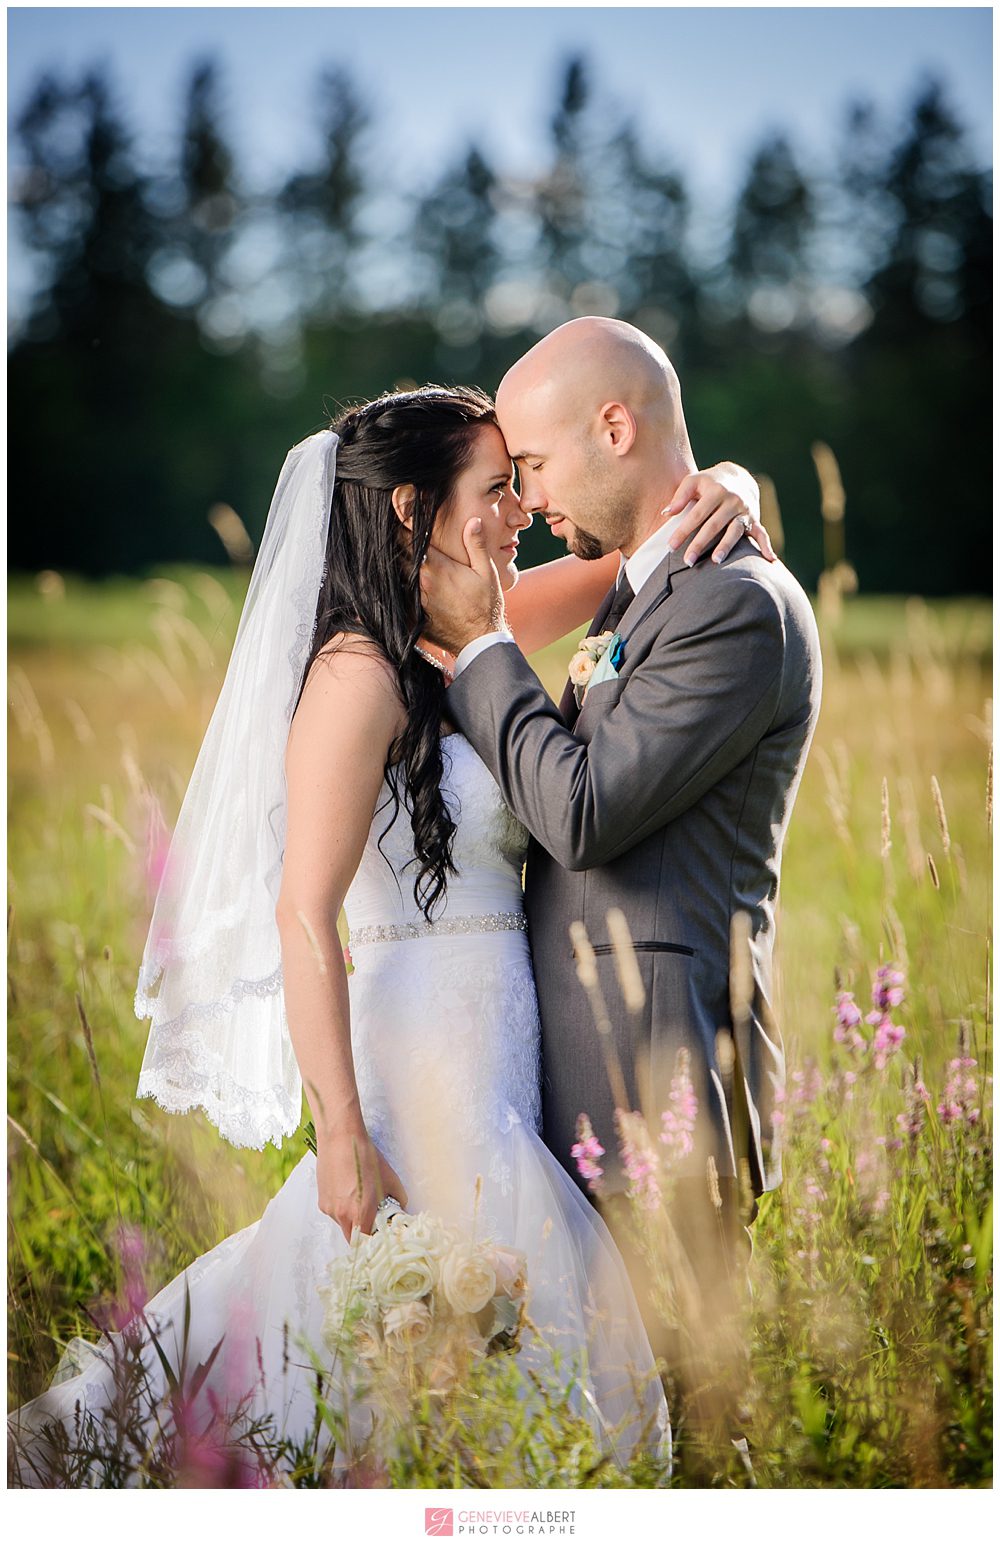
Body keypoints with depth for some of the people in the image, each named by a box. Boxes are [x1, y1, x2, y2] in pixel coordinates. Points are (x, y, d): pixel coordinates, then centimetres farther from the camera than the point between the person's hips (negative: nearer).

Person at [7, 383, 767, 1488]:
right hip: (427, 1060, -8)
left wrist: (713, 492, -4)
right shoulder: (362, 673, -15)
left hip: (492, 1054, 9)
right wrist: (343, 1135, -22)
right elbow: (304, 913, -20)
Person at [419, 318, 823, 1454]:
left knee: (673, 1383, -1)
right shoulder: (641, 590, 16)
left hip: (660, 1072, -10)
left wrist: (479, 645, -9)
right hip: (597, 1064, 10)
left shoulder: (738, 604, -16)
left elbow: (584, 810, -20)